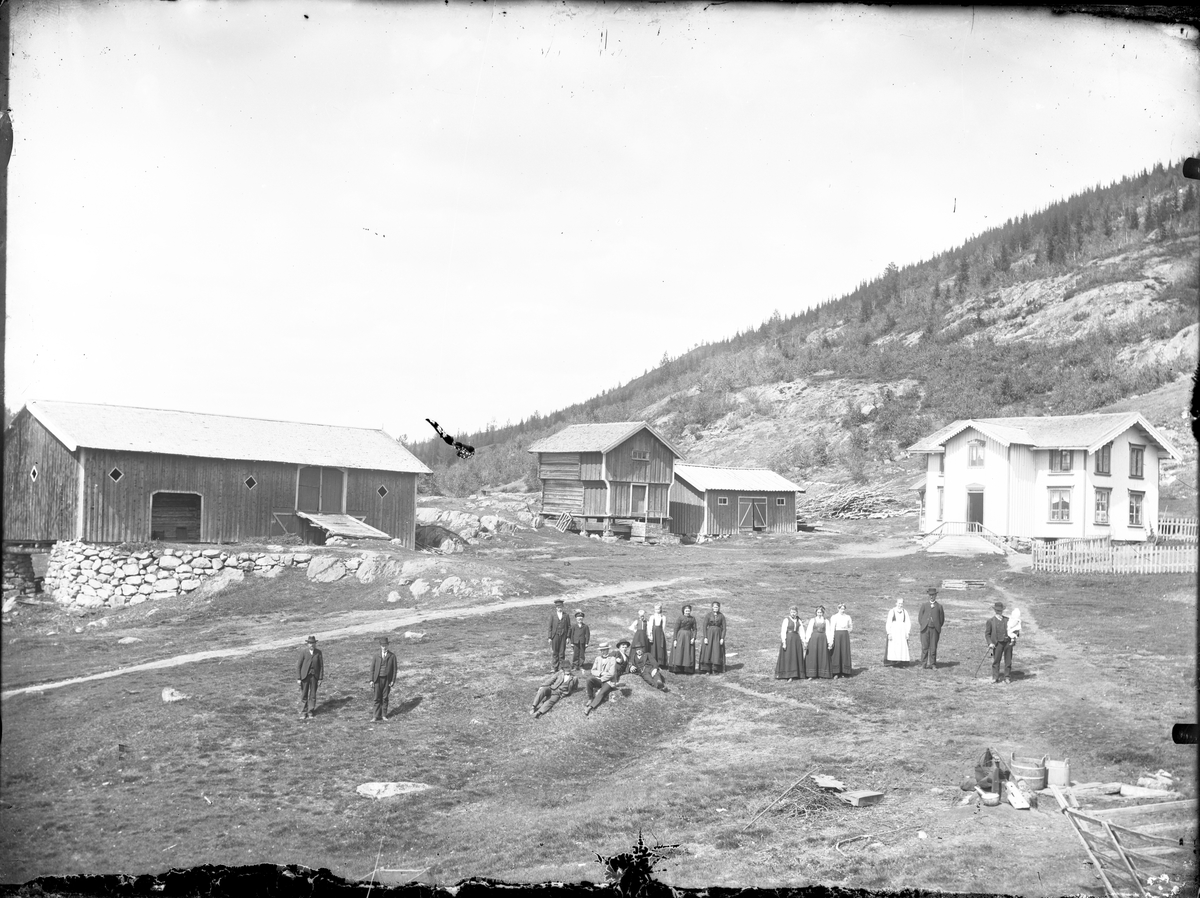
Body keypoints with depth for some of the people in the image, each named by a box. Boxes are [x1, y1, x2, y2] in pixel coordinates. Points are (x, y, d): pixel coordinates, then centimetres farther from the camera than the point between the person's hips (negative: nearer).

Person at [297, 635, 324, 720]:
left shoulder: (318, 652, -2)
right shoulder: (304, 652, -6)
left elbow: (321, 665, 1)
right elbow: (299, 666, -2)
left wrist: (320, 678, -2)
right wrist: (298, 678, -6)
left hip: (314, 676, 1)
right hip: (305, 676, -1)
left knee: (313, 695, 4)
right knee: (304, 695, 2)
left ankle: (310, 713, 13)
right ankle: (303, 713, 9)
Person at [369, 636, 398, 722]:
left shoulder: (392, 655, -1)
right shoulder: (376, 655, 1)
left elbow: (394, 669, 1)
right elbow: (372, 668, 4)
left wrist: (393, 680, -4)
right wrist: (371, 680, -2)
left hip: (387, 679, 0)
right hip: (378, 679, 0)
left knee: (385, 698, 6)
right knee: (377, 698, -1)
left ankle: (384, 715, 16)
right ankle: (375, 716, 2)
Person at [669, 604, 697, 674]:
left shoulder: (692, 619, 7)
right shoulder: (680, 618, -3)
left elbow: (694, 629, 8)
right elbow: (676, 629, -4)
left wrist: (693, 638, -7)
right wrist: (675, 639, -9)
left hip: (689, 637, 3)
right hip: (680, 636, -3)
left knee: (688, 654, 2)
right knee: (679, 652, -5)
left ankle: (687, 670, 5)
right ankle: (677, 669, -3)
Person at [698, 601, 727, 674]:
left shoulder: (722, 616, 1)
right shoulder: (708, 615, -2)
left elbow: (724, 628, 1)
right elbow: (704, 626, -4)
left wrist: (722, 638, -8)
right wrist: (705, 637, -12)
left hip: (718, 635, 1)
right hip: (709, 634, -1)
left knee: (717, 652, -1)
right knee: (708, 651, -4)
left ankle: (716, 670, 6)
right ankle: (707, 670, 1)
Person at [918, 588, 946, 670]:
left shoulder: (939, 606, 8)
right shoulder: (924, 605, 10)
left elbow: (942, 619, 11)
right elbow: (920, 617, 11)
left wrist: (938, 627, 5)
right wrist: (922, 626, 2)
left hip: (934, 629, 0)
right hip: (925, 629, 0)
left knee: (933, 648, 1)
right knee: (925, 647, -3)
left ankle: (933, 664, 9)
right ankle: (924, 664, 3)